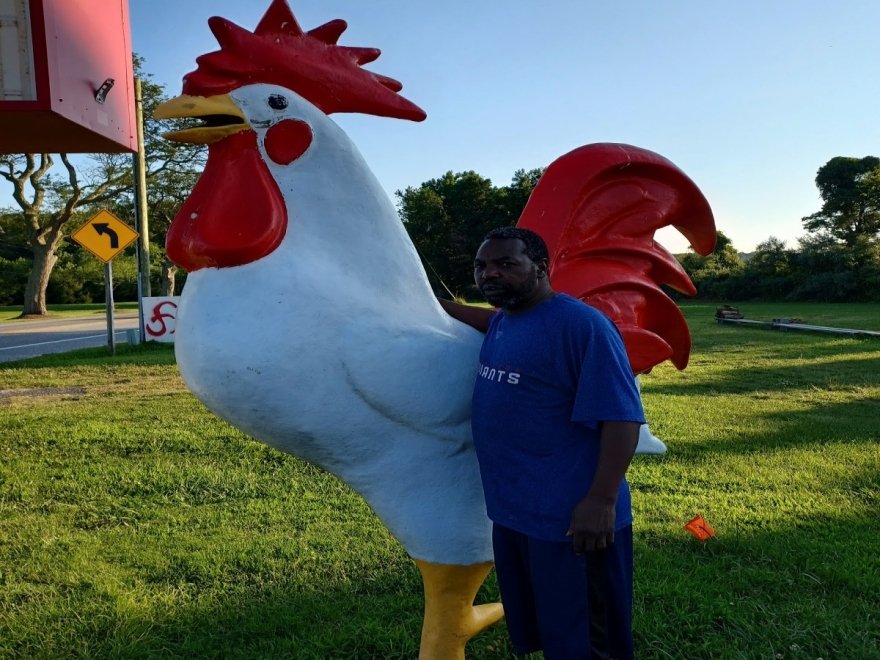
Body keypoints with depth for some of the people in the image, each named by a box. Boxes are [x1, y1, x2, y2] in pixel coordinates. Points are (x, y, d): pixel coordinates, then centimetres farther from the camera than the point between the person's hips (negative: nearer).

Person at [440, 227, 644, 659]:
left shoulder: (581, 324, -18)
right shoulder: (502, 322, 8)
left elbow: (621, 417, -21)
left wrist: (601, 500, -26)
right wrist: (440, 307, 33)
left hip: (568, 519, -8)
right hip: (510, 511, 8)